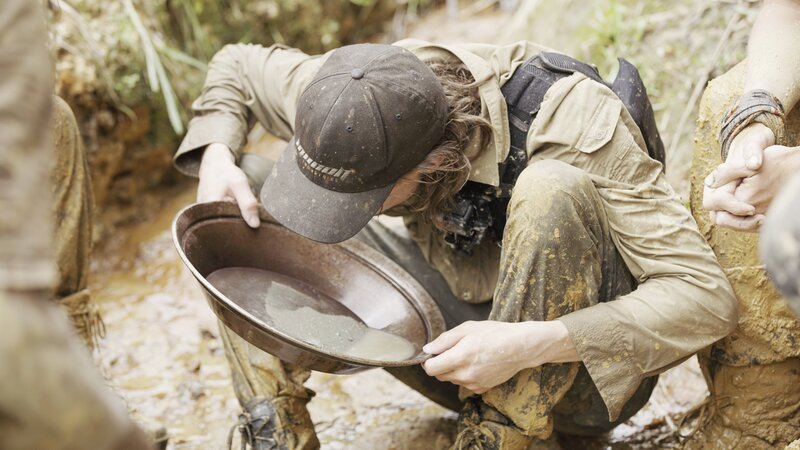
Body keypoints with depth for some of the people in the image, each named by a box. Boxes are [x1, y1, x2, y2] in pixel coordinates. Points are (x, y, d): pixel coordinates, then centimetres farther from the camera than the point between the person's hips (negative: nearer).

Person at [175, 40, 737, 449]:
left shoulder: (574, 124, -30)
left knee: (552, 191, -36)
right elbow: (236, 66, 4)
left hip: (583, 366, -4)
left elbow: (707, 296, -31)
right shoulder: (361, 103, -16)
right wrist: (216, 158, -16)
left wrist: (531, 345, -39)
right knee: (261, 213, -11)